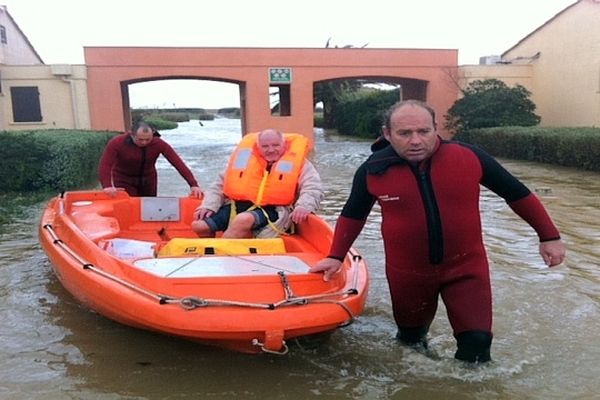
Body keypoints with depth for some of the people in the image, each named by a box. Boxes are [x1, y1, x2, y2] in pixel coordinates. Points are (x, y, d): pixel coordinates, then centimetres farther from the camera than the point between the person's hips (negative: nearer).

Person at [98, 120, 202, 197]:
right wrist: (107, 185, -51)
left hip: (148, 180, 2)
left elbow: (178, 163, -29)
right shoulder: (117, 143, -25)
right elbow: (105, 165, -33)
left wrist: (193, 184, -39)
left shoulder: (159, 144, -23)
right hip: (124, 181, -2)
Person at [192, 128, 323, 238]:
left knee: (243, 220, -37)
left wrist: (304, 206, -24)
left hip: (272, 210, -4)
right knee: (199, 225, -14)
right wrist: (208, 205, 1)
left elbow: (313, 188, -2)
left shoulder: (297, 162, 7)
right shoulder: (245, 158, 15)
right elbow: (220, 185, 19)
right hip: (237, 205, 4)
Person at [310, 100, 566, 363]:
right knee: (410, 338, 21)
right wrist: (336, 256, 4)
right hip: (407, 274, 1)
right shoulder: (373, 171, -12)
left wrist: (549, 236, 4)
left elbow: (517, 194, -1)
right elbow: (353, 215, 6)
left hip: (466, 267, -1)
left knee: (476, 344, -5)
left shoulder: (468, 157, -14)